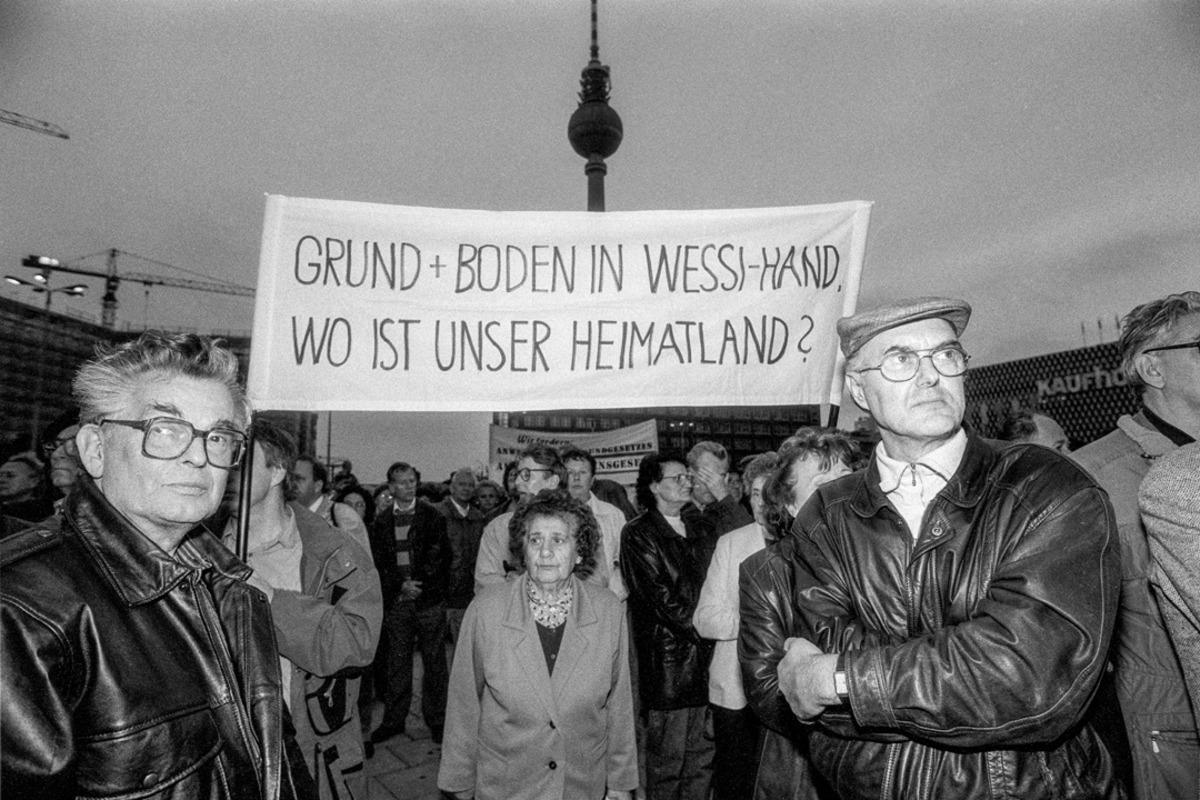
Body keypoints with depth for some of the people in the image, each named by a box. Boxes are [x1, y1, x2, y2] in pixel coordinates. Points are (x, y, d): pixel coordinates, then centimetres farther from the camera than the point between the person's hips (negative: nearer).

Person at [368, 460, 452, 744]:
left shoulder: (433, 516, 1)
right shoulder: (382, 521, 7)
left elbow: (439, 558, -4)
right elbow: (379, 562, 3)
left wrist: (418, 584, -12)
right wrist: (401, 585, -10)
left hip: (430, 600, -2)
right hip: (396, 601, 2)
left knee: (434, 662, 5)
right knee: (396, 662, 9)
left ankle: (437, 720, 16)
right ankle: (393, 719, 23)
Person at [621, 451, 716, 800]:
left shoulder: (701, 528, 14)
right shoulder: (638, 533, -6)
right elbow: (661, 597, -13)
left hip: (707, 656, 6)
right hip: (669, 662, -5)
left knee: (704, 759, 14)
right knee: (666, 764, 6)